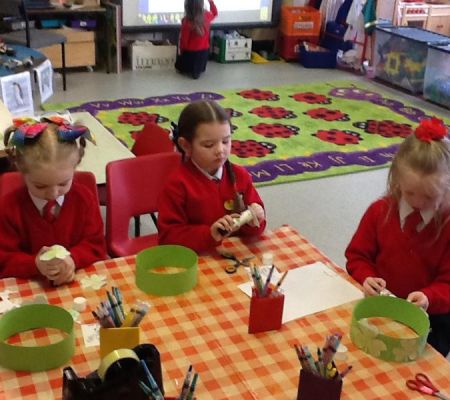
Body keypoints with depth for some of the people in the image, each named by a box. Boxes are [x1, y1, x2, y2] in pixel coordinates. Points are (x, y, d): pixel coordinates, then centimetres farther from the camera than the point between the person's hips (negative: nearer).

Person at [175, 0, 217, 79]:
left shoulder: (186, 21, -29)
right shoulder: (207, 16, -17)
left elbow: (183, 39, -18)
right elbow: (214, 13, 10)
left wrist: (180, 50, -1)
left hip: (190, 52, -3)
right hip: (204, 50, 3)